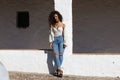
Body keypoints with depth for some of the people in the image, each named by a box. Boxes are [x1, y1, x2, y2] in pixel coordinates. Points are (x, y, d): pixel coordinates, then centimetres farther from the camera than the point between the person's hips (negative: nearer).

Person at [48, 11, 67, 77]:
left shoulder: (63, 25, 4)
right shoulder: (52, 25, 10)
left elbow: (64, 34, 1)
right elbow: (51, 34, 8)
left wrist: (65, 43, -6)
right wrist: (50, 42, -1)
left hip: (61, 40, -2)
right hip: (55, 40, 2)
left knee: (61, 54, -10)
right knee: (56, 54, -12)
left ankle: (58, 69, -4)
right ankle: (60, 70, -16)